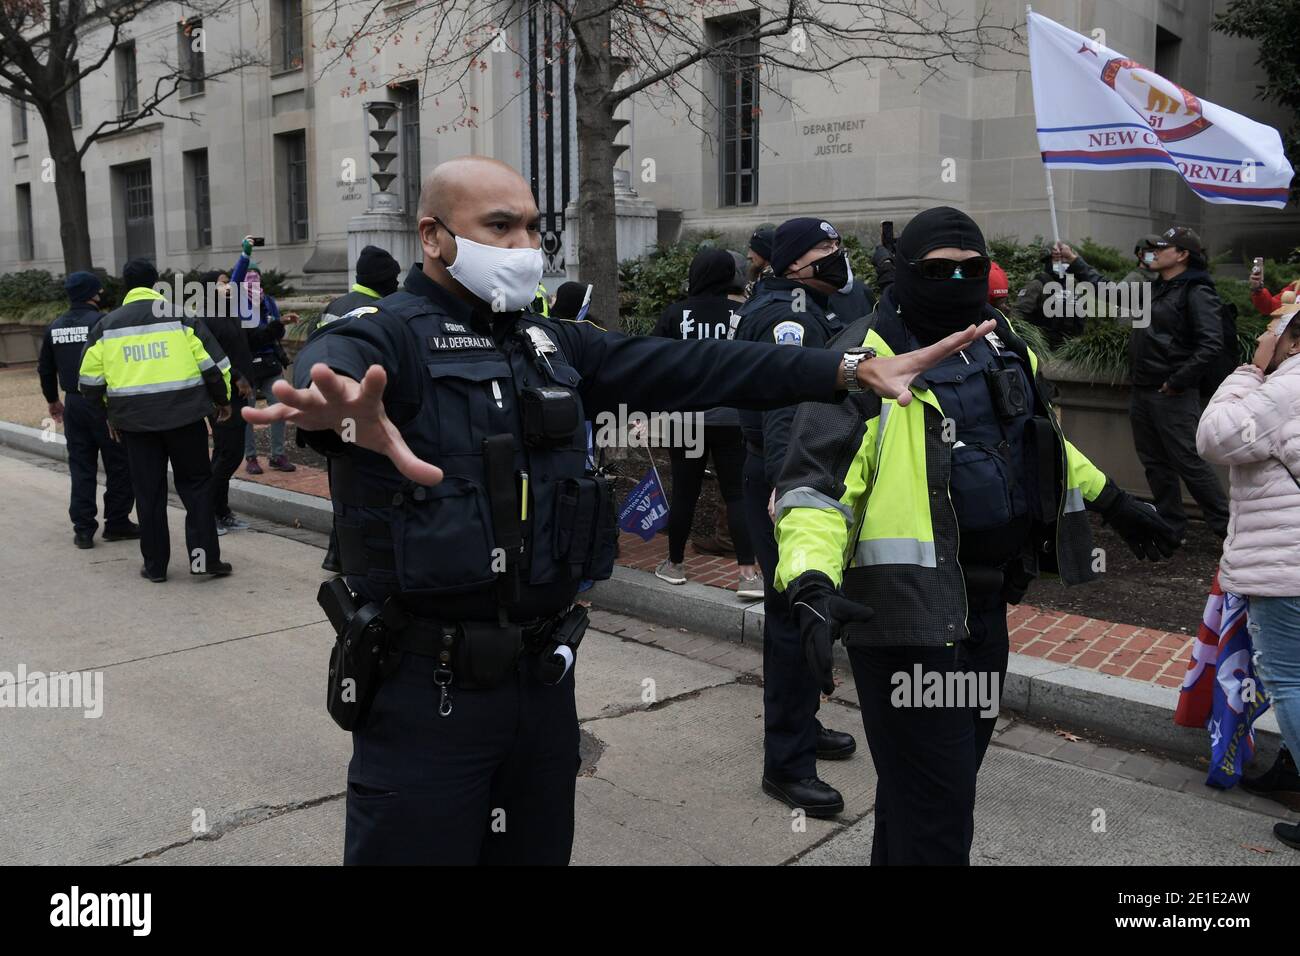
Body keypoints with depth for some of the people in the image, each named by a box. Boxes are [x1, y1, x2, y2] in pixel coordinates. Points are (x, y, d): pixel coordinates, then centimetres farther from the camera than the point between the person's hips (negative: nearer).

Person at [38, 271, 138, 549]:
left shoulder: (55, 328, 9)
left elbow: (45, 370, 17)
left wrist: (53, 400, 31)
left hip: (74, 404, 6)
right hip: (105, 403, -6)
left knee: (81, 467, 10)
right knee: (118, 465, 5)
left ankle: (83, 529, 10)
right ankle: (116, 523, 9)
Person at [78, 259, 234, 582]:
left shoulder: (106, 325, 7)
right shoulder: (180, 316, -1)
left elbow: (90, 378, 9)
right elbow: (213, 363, -3)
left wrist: (111, 411, 23)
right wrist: (223, 399, 12)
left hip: (134, 419, 2)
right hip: (184, 414, -2)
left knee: (148, 492, 11)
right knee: (194, 485, 8)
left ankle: (155, 565, 15)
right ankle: (205, 558, 2)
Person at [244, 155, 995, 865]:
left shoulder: (553, 345, 10)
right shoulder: (384, 336, -11)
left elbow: (686, 367, 6)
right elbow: (333, 366, -34)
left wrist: (852, 369, 0)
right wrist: (343, 411, -61)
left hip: (544, 675, 7)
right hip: (425, 686, -6)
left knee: (538, 849, 21)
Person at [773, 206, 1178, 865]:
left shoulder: (1001, 344, 10)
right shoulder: (871, 358, -15)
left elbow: (1036, 437, 28)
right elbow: (811, 488, -20)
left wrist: (1109, 499, 32)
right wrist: (813, 583, -36)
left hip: (985, 605, 8)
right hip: (909, 611, -8)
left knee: (935, 785, 23)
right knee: (935, 812, -3)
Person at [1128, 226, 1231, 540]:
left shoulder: (1196, 293, -12)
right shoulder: (1154, 288, 14)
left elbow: (1211, 345, -22)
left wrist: (1178, 382, -19)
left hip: (1172, 396, -8)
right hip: (1141, 393, 9)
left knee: (1189, 463, -5)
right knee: (1155, 463, 14)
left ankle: (1228, 528, 6)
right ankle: (1170, 526, 26)